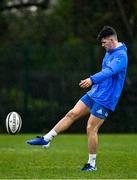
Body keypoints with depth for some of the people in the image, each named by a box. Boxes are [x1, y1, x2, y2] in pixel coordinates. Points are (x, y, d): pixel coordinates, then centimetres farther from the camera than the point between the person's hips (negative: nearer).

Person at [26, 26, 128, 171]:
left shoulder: (121, 55, -18)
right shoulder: (109, 52, 12)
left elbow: (109, 71, -36)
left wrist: (92, 79, -50)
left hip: (105, 100, -8)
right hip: (94, 93, 8)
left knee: (91, 129, -7)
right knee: (72, 114, 1)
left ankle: (92, 164, 4)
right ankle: (46, 139, 5)